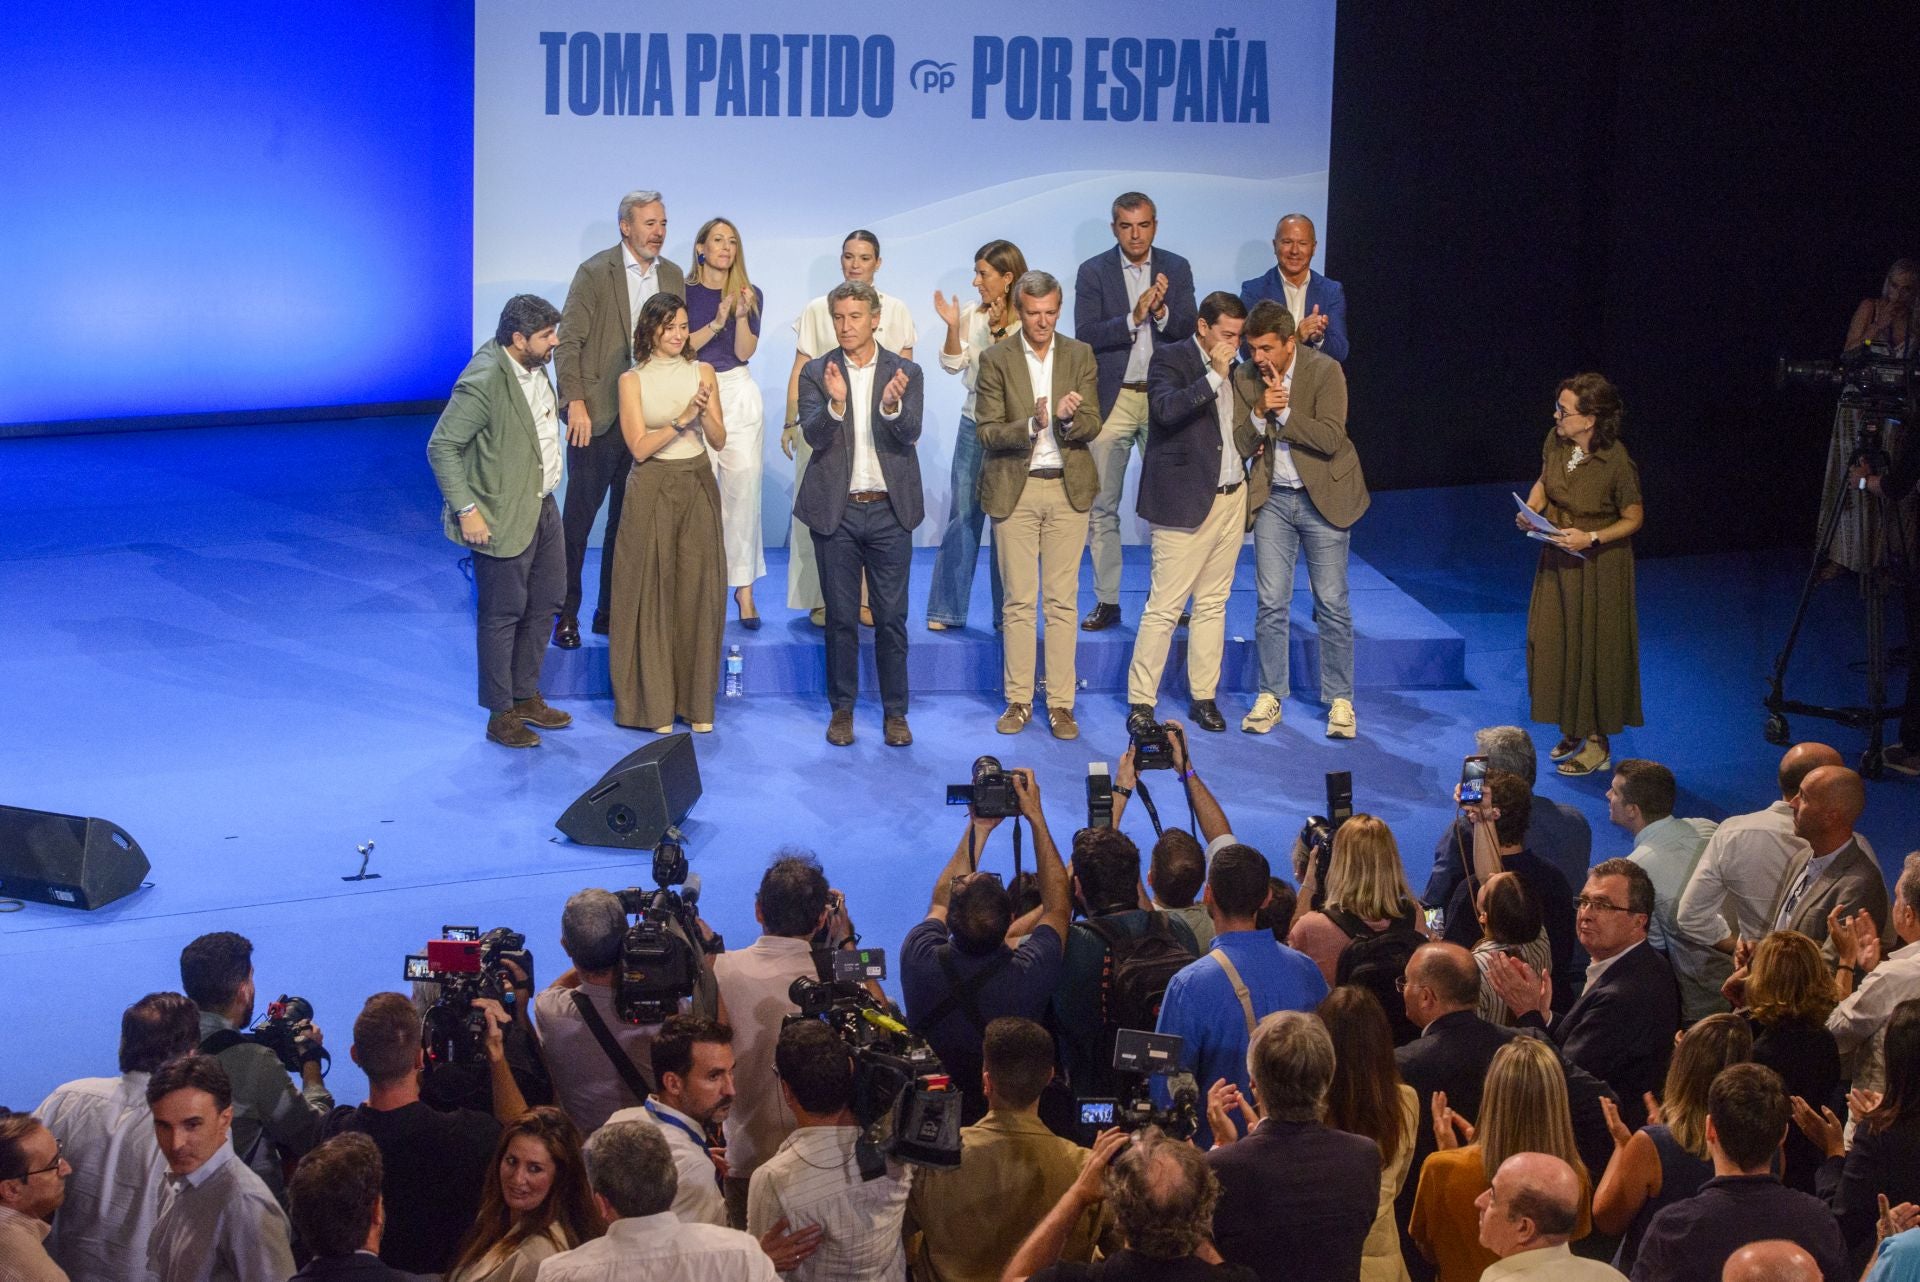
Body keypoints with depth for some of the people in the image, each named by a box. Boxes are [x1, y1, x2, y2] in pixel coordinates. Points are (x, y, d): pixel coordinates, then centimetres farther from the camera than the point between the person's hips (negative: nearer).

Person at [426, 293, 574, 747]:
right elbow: (441, 447, -23)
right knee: (503, 615, 3)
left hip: (543, 508, 9)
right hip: (504, 519, -9)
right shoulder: (484, 382, -26)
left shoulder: (532, 366, 1)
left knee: (545, 604, 18)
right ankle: (500, 714, 16)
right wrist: (466, 510, -23)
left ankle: (527, 696, 33)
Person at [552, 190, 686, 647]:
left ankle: (612, 612, 20)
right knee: (579, 518, 1)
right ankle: (566, 614, 10)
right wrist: (575, 403, -15)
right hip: (597, 416, -5)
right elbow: (568, 342, -8)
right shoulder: (595, 273, -7)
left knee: (629, 520, 10)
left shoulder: (673, 276, 8)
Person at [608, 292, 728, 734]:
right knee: (652, 592, -1)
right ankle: (654, 702, 6)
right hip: (652, 490, -3)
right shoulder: (633, 380, -2)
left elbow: (719, 441, 3)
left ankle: (697, 701, 11)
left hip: (698, 486, 3)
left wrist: (705, 413, -16)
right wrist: (681, 419, -20)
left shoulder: (702, 373, 6)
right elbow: (640, 446, -9)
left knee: (698, 590, 3)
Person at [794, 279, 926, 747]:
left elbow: (909, 436, -10)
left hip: (889, 511, 0)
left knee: (892, 617, 4)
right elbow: (814, 436, -10)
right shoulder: (817, 373, 1)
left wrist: (892, 405, -30)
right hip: (836, 511, 0)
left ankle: (895, 713, 12)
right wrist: (835, 402, -30)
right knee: (841, 617, 7)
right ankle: (842, 709, 17)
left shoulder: (905, 373, 2)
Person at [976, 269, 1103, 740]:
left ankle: (1060, 703, 6)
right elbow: (988, 432, -6)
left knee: (1062, 600, 2)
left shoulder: (1080, 356, 5)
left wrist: (1068, 418, -23)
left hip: (1067, 488, 1)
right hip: (1015, 489, -1)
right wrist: (1031, 425, -24)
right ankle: (1018, 700, 11)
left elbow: (1092, 425, -1)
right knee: (1019, 601, 3)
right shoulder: (995, 360, -1)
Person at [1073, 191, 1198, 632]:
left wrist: (1161, 312, -19)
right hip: (1112, 398, -1)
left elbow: (1187, 330, 0)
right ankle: (1106, 601, 7)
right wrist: (1134, 318, -20)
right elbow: (1085, 336, -9)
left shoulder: (1176, 269, 7)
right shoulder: (1093, 272, 0)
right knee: (1102, 505, 0)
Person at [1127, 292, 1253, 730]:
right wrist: (1214, 375, -23)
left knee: (1213, 604, 11)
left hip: (1231, 497, 7)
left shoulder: (1230, 367, 15)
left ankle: (1203, 697, 17)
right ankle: (1141, 701, -2)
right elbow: (1167, 409, -24)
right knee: (1164, 607, -7)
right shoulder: (1170, 359, -6)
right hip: (1186, 500, -7)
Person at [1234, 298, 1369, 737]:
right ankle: (1270, 697, 11)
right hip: (1272, 498, 3)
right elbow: (1240, 444, -3)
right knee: (1271, 602, 3)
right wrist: (1259, 413, -21)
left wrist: (1284, 411, -23)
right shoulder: (1245, 377, -1)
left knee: (1332, 603, 1)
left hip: (1322, 496, -3)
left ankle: (1339, 700, 9)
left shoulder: (1325, 371, -14)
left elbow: (1331, 438, -21)